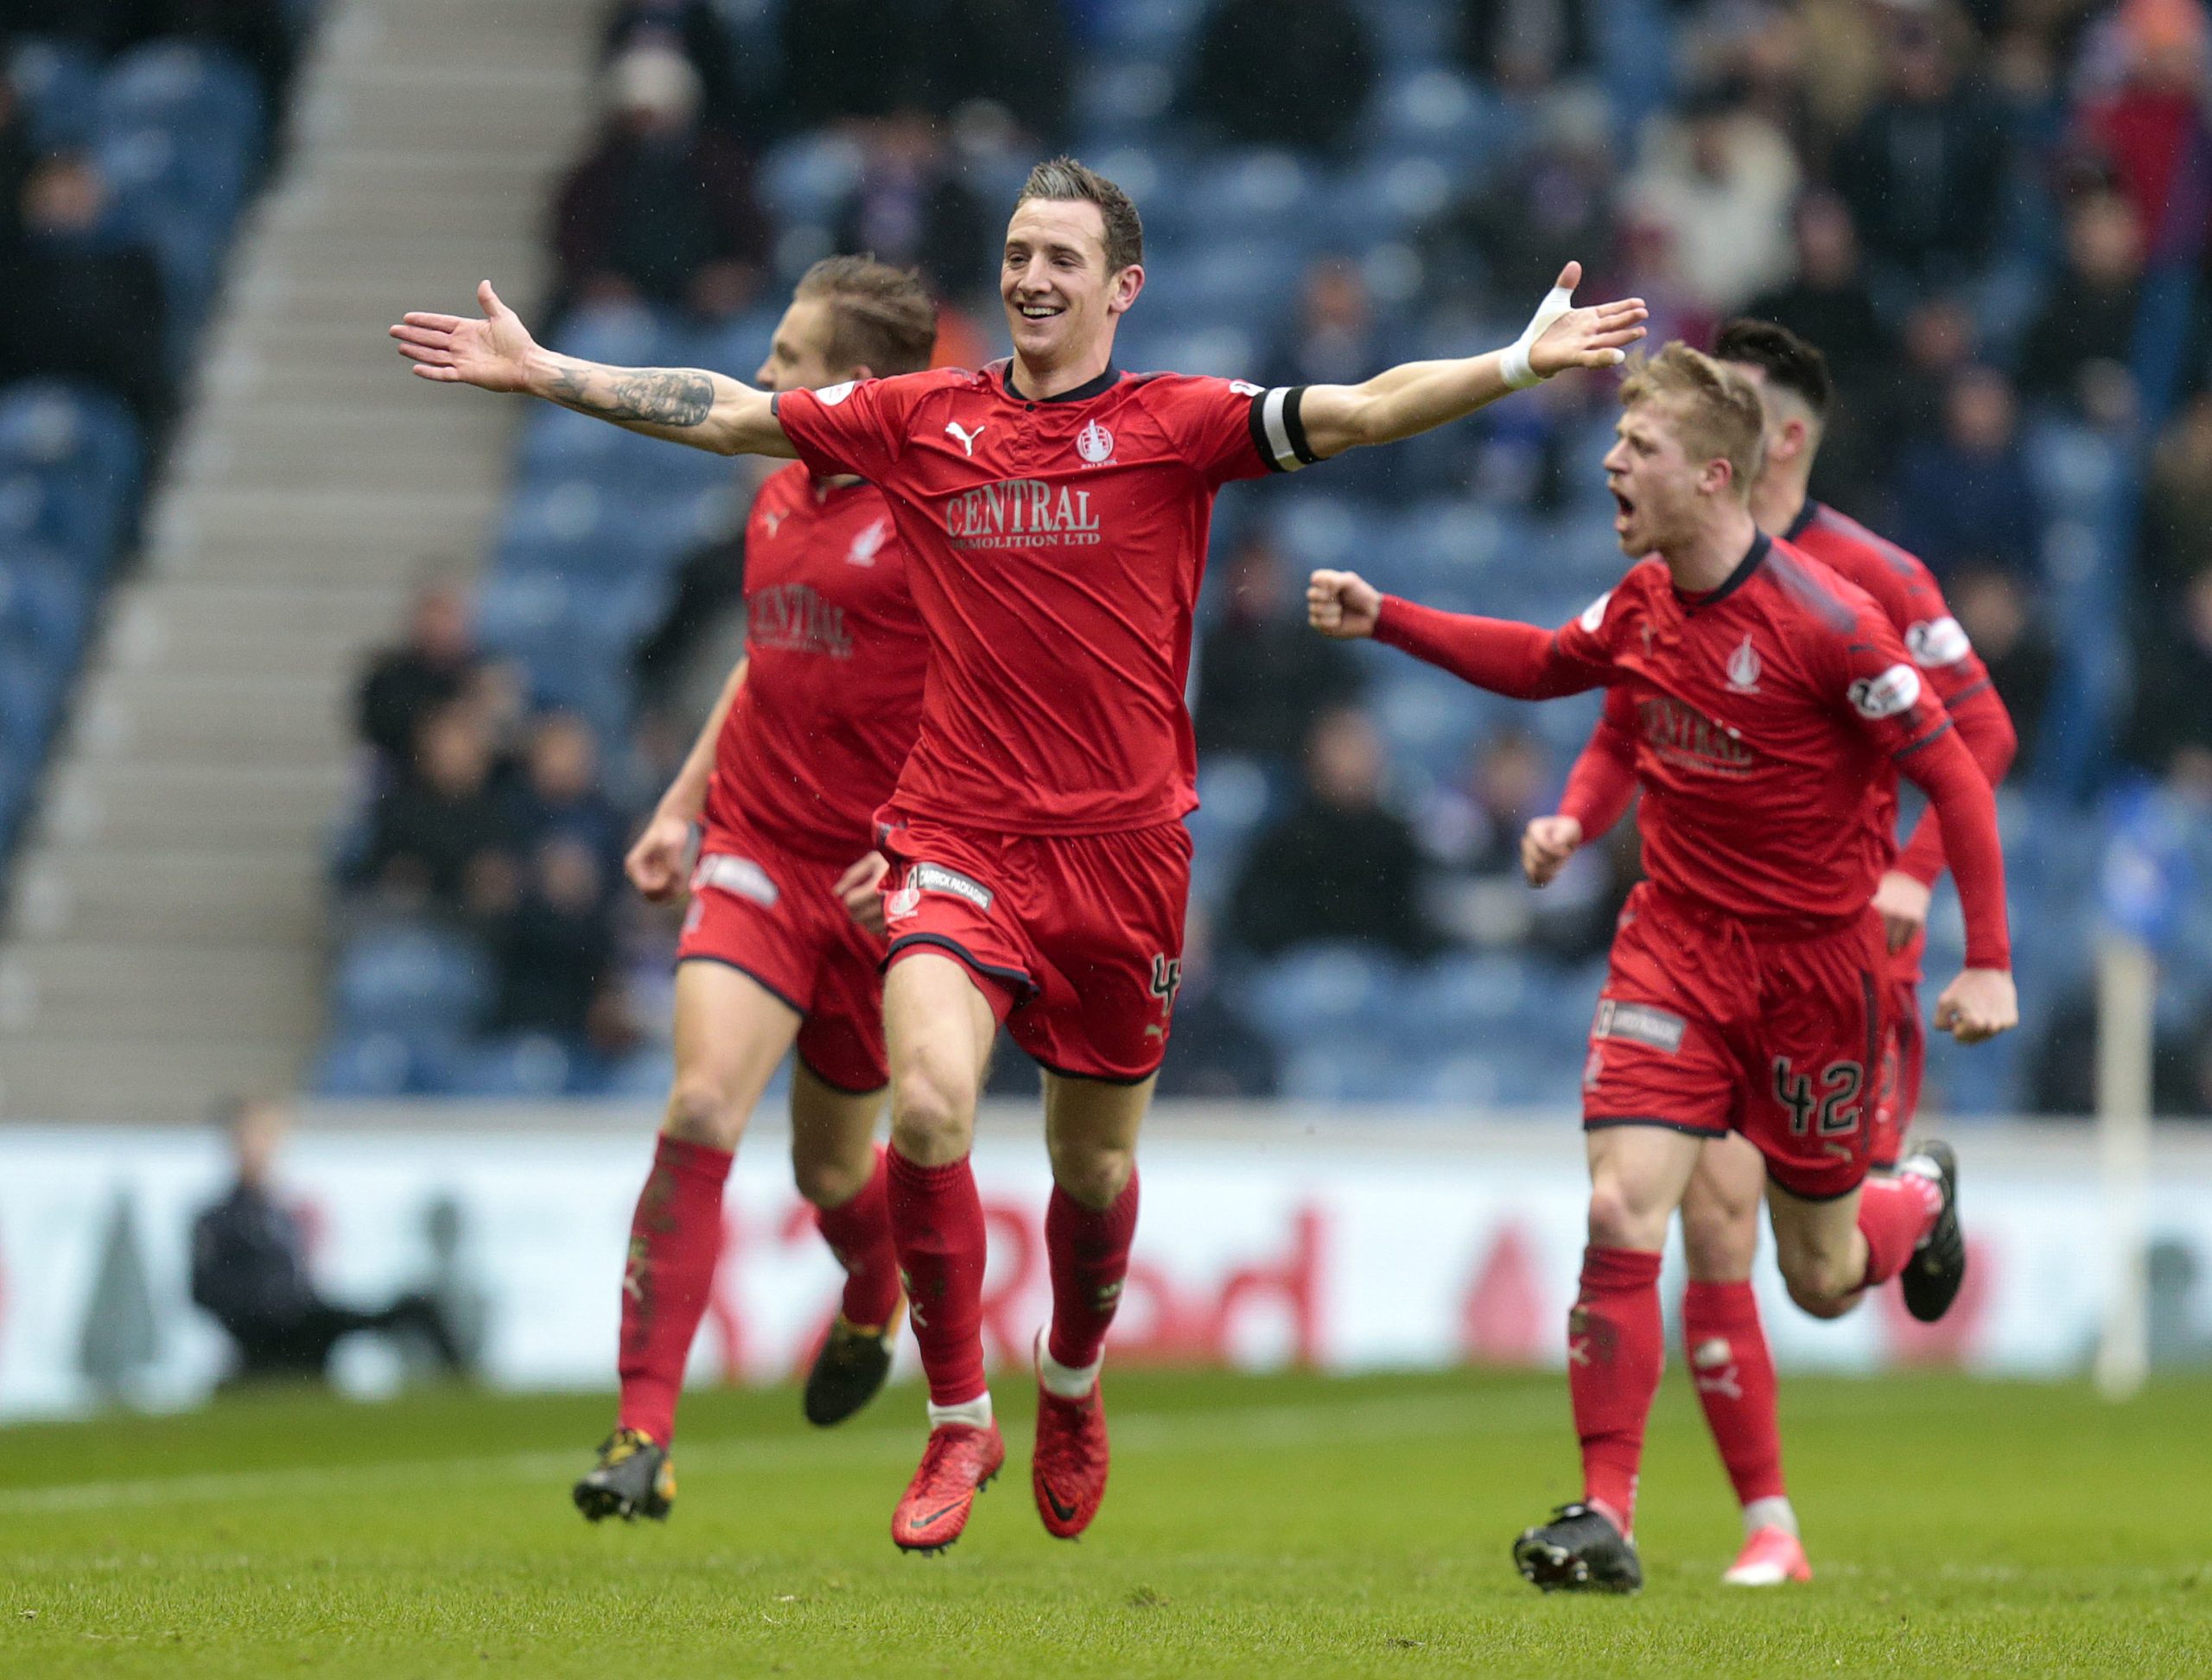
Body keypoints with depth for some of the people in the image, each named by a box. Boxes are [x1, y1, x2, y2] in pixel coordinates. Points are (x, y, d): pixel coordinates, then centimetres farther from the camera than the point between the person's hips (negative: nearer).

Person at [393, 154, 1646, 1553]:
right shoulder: (922, 421, 6)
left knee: (1094, 1162, 12)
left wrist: (1518, 364, -25)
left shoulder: (1177, 424, -1)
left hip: (1120, 846, 0)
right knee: (929, 1103, -21)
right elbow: (728, 413, 13)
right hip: (958, 837, 1)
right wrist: (543, 373, 10)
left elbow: (1359, 412, -12)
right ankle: (958, 1423, -5)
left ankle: (1072, 1386, 43)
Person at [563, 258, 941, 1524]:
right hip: (754, 855, 4)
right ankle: (646, 1439, -19)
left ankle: (873, 1311, 50)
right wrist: (681, 808, 20)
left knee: (832, 1164, 11)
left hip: (880, 882, -4)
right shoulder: (781, 499, 10)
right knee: (702, 1108, -18)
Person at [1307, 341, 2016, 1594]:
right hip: (1677, 940, 4)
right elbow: (1546, 665, 20)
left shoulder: (1824, 620, -20)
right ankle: (1606, 1515, -11)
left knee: (1823, 1281, 10)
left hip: (1815, 960, -4)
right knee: (1621, 1212, -15)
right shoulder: (1644, 601, -1)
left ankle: (1921, 1200, 46)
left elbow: (1954, 776, -15)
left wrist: (1989, 963, -19)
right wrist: (1385, 621, 11)